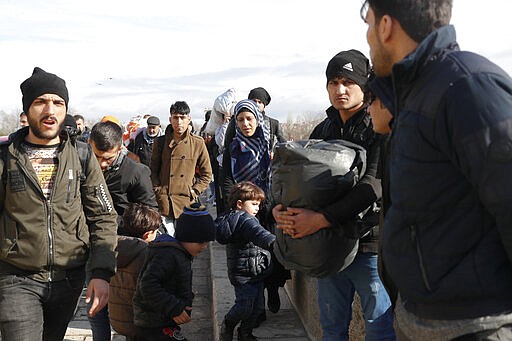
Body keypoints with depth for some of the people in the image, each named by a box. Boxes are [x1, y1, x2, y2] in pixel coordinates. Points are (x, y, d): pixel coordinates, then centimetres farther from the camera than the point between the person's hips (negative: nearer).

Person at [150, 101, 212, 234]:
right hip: (163, 202, 0)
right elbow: (153, 170, 12)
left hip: (187, 203, 0)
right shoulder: (160, 142, 5)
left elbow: (207, 173, 9)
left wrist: (194, 192, -1)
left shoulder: (198, 143, 3)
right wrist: (157, 190, -2)